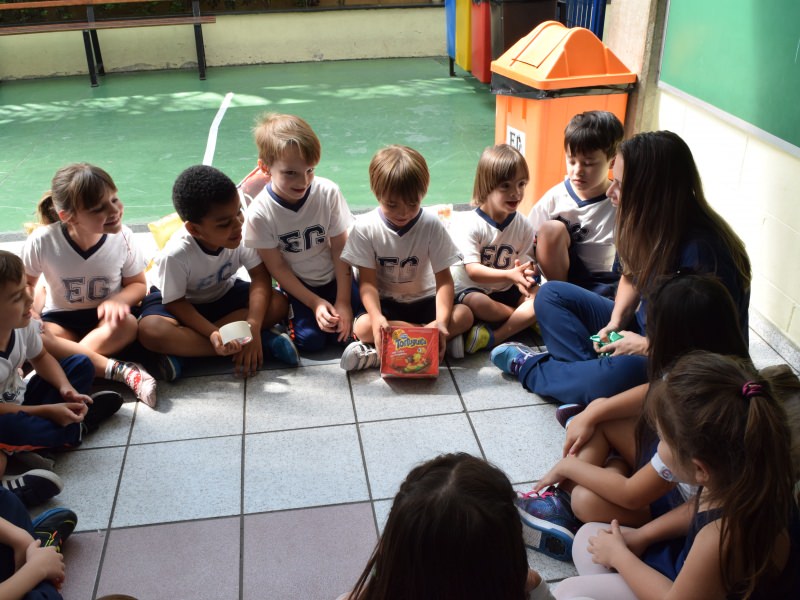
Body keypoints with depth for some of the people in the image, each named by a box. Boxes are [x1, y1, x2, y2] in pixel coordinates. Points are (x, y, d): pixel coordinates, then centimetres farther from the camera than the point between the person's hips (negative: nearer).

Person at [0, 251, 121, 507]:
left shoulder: (23, 323, -15)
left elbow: (40, 357, 5)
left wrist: (66, 388, -13)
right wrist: (47, 411, -27)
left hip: (21, 401, 7)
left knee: (81, 365, -1)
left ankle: (37, 437, -15)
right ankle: (77, 429, -11)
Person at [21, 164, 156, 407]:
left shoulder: (122, 237, -17)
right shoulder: (42, 241, -19)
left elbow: (137, 284, -2)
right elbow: (24, 283, 1)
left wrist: (117, 300, -24)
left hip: (105, 316, 0)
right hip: (60, 320, 1)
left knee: (126, 324, -36)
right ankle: (122, 371, -34)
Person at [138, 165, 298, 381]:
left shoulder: (241, 233, -27)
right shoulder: (176, 253, -32)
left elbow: (260, 277, -21)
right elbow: (176, 302, -22)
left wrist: (253, 326, -36)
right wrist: (214, 334, -37)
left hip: (224, 294, 3)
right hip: (183, 302, -3)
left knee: (278, 304, -22)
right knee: (149, 331, -35)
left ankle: (183, 348, -22)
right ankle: (263, 341, -29)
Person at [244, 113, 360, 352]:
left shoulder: (328, 192, -19)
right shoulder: (260, 212, -21)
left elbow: (340, 249, -12)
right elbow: (277, 267, -12)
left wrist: (343, 301, -13)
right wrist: (315, 303, -14)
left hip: (334, 278, 1)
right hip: (296, 285, -1)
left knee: (345, 331, -14)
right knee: (310, 339, -17)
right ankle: (290, 312, 13)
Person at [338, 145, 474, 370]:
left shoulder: (431, 225, -11)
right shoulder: (365, 228, -12)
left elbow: (443, 279, -12)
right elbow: (368, 281, -14)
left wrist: (442, 321, -30)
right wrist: (377, 317, -34)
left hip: (423, 301, 2)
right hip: (385, 303, -1)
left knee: (464, 315, -26)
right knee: (362, 327, -33)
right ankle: (440, 339, -24)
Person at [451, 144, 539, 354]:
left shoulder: (523, 225, -1)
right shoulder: (470, 224, -16)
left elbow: (526, 263, -2)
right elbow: (473, 270, -22)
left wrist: (523, 276, -29)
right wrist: (510, 274, -36)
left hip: (507, 290, 4)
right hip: (471, 289, -4)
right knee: (477, 304, -38)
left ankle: (494, 337, -29)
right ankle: (528, 318, -14)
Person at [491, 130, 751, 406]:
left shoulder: (702, 251, -31)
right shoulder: (649, 226, -8)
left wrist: (646, 347, -21)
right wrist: (616, 320, -6)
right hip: (643, 332, 8)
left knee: (620, 374, -39)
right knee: (551, 294, 3)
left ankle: (531, 368, -11)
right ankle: (592, 369, -16)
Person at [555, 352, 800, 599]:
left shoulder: (723, 538, -40)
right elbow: (699, 510, 7)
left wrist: (618, 555, -7)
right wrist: (642, 534, 3)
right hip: (692, 570, 8)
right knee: (588, 536, 11)